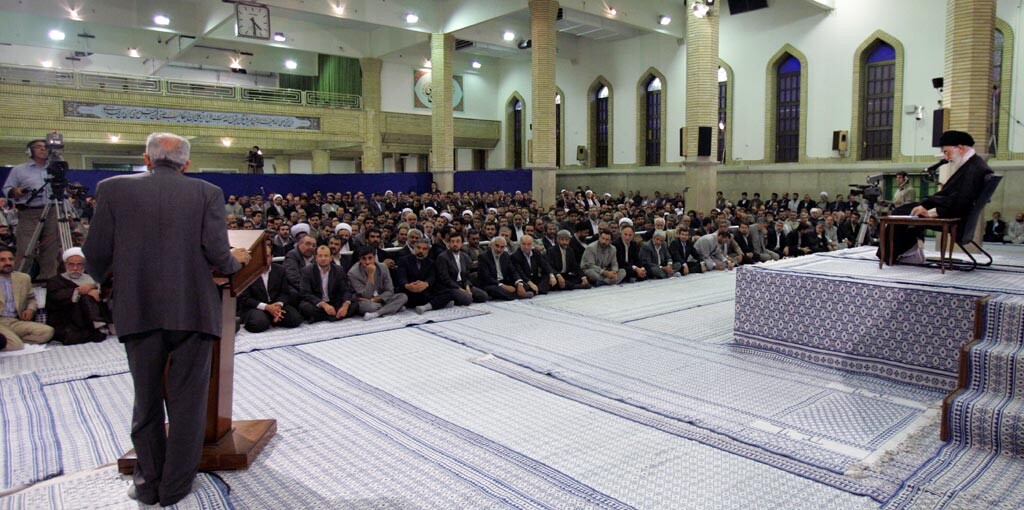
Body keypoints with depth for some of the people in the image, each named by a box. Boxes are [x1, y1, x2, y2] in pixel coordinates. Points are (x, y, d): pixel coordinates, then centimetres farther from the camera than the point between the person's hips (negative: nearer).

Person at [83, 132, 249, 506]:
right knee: (187, 399, 11)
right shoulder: (207, 192, 1)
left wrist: (105, 280, 22)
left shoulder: (113, 188, 4)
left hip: (138, 311, 1)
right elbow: (217, 253, -8)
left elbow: (96, 254, 1)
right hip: (193, 310, -1)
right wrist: (237, 261, 13)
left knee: (146, 399, 17)